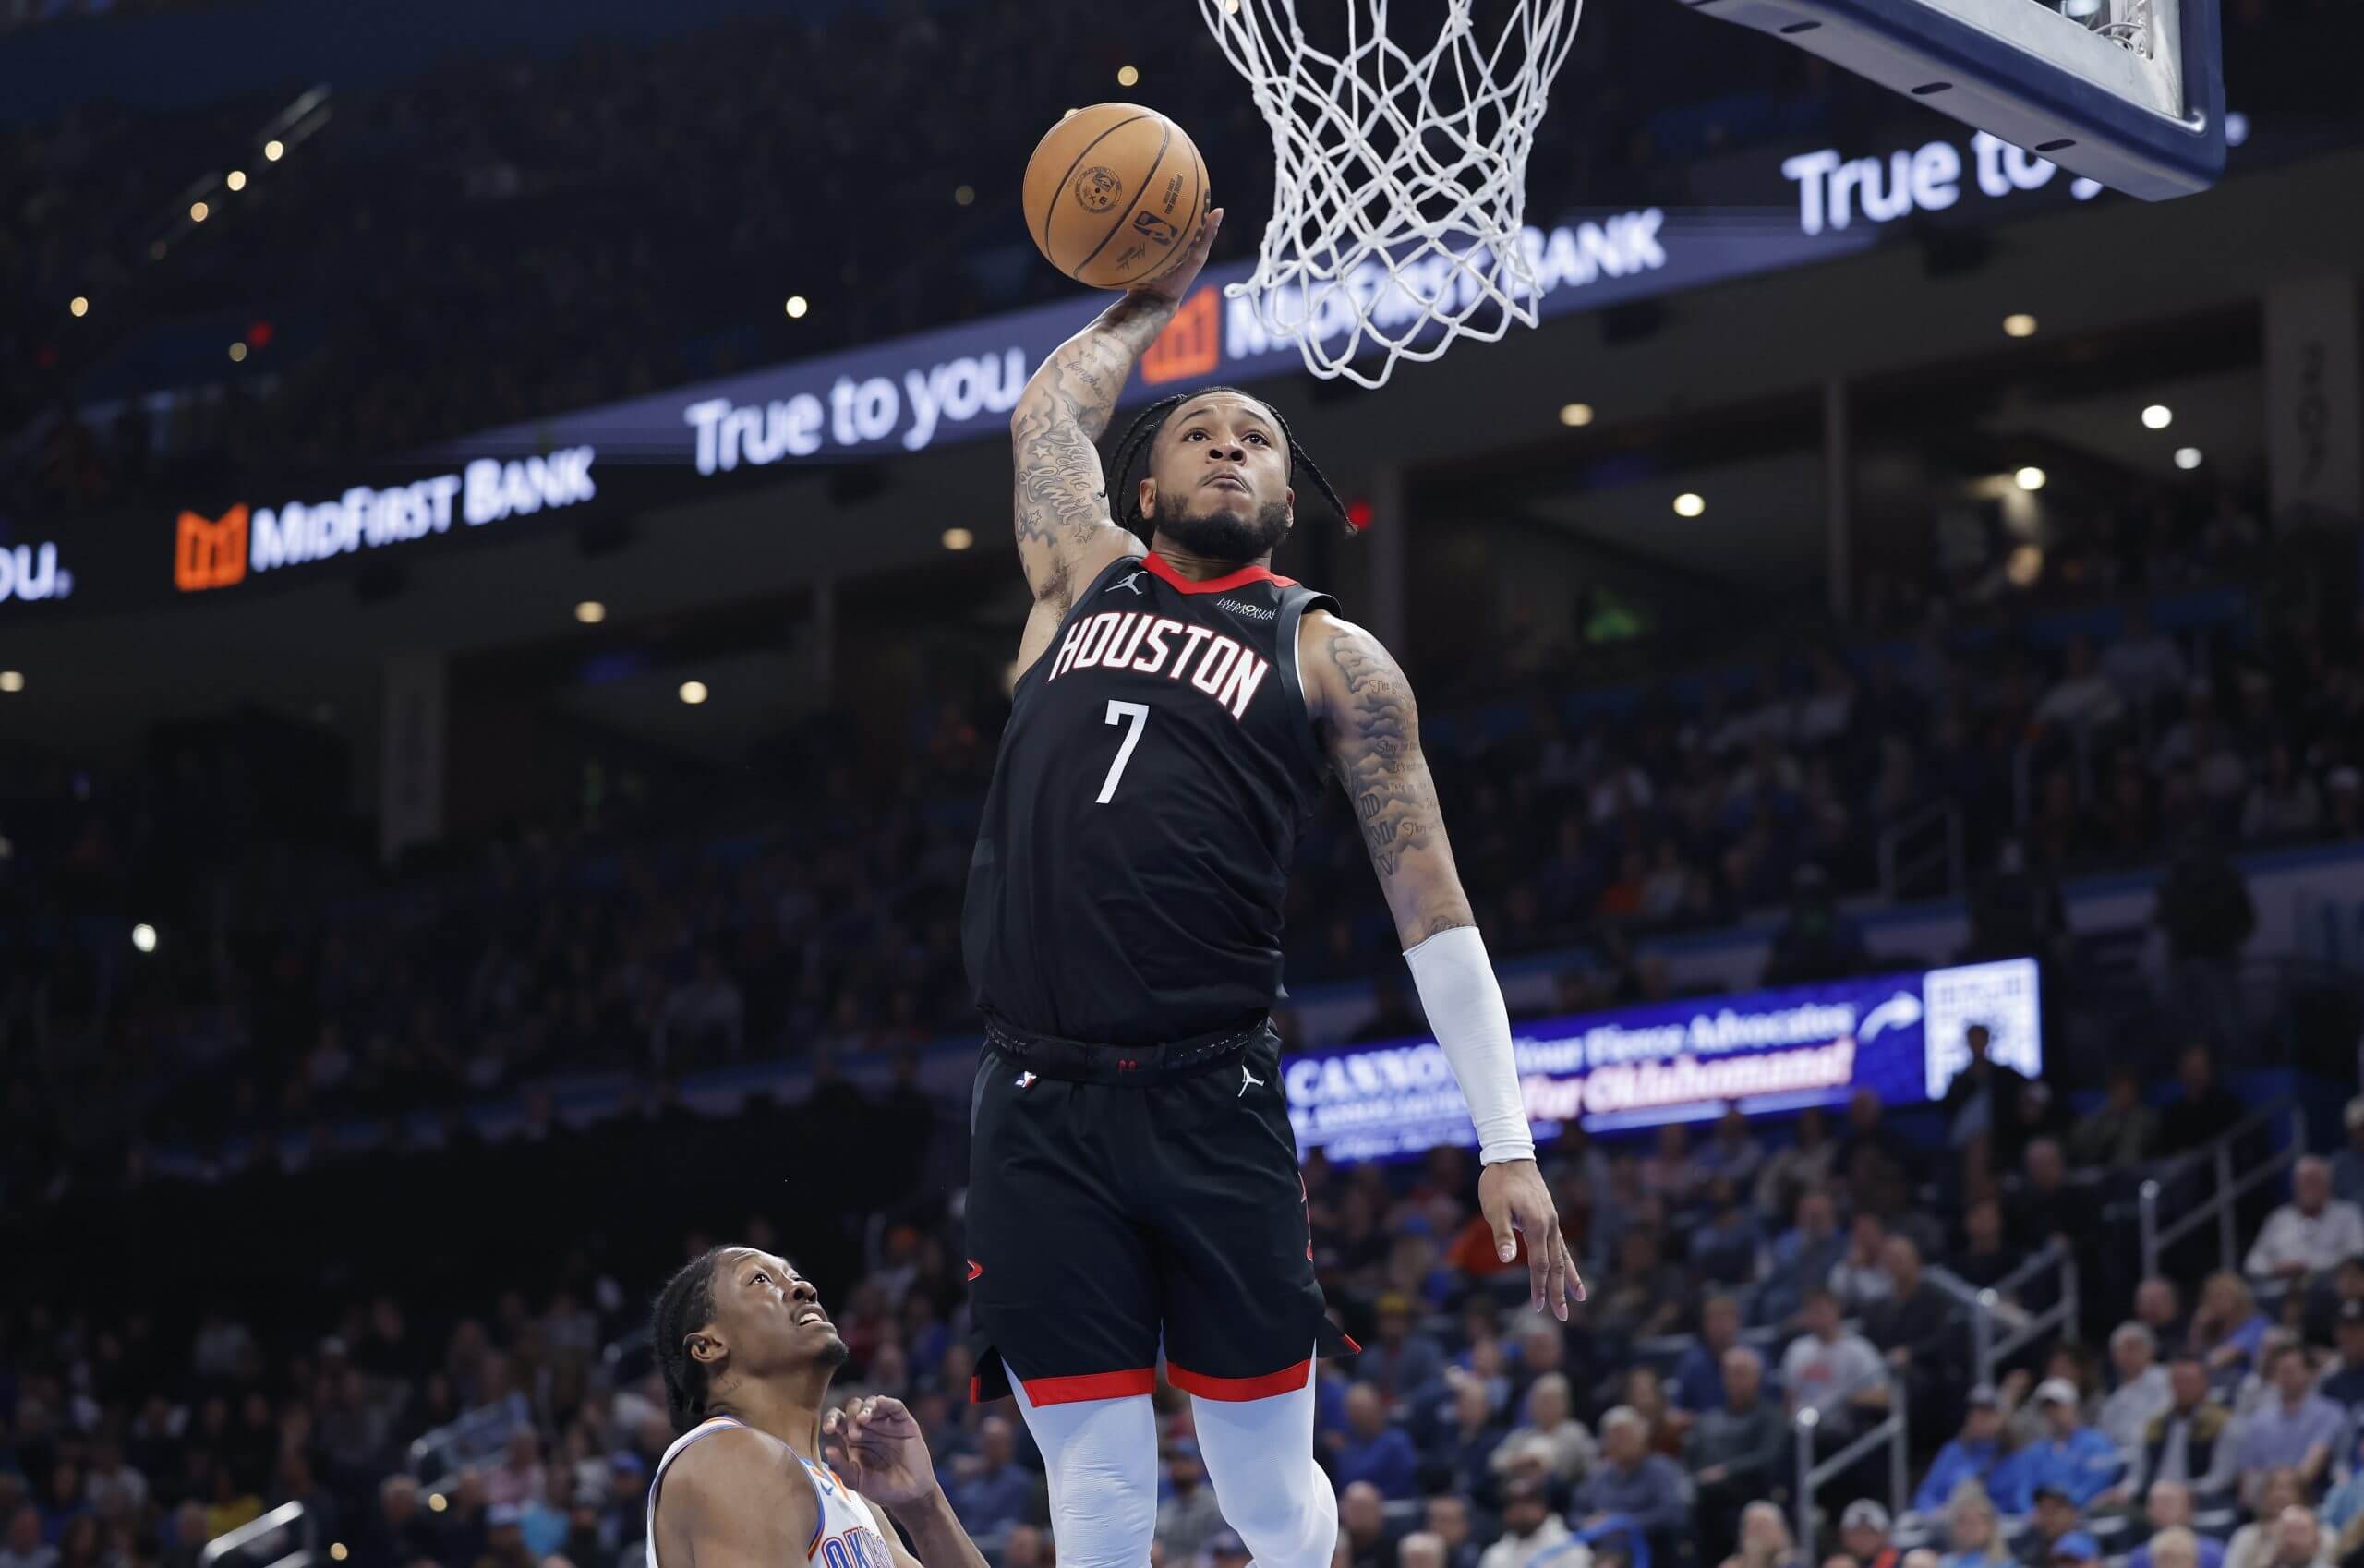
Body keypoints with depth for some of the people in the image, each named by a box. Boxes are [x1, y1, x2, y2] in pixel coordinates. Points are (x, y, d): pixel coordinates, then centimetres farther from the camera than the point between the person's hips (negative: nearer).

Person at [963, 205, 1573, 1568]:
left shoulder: (1329, 657, 8)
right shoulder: (1087, 581, 17)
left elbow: (1434, 910, 4)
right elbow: (1048, 412, 33)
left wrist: (1508, 1145, -2)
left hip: (1211, 1108, -2)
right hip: (1037, 1109, 2)